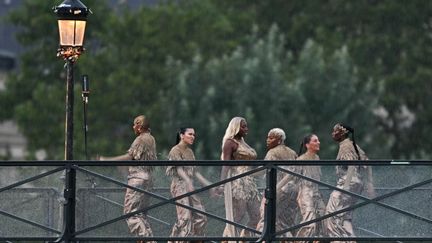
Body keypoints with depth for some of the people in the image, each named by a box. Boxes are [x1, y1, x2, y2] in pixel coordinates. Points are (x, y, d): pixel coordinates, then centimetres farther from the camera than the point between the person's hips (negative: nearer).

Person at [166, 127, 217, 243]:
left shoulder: (190, 152, 18)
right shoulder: (176, 150, -6)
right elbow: (179, 169, -19)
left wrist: (207, 184, 14)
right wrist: (188, 182, -33)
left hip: (189, 187, 8)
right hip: (179, 186, -8)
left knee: (201, 217, 2)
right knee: (185, 217, -15)